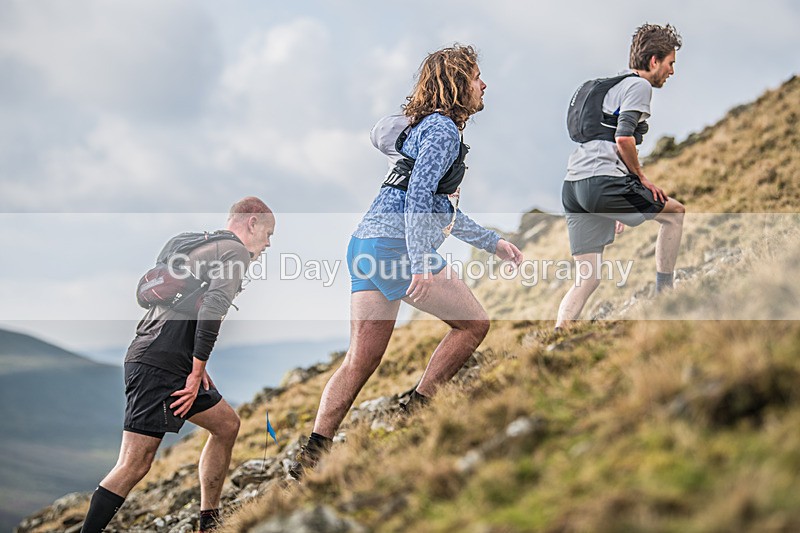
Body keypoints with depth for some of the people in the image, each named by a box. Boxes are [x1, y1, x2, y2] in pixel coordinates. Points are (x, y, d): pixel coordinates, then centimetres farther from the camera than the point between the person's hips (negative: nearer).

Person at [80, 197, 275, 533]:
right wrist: (196, 373, -14)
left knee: (226, 424, 19)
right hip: (158, 366, -10)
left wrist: (196, 367, 18)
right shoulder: (236, 251, -3)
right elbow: (213, 308, -17)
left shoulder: (202, 247, 25)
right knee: (135, 465, -13)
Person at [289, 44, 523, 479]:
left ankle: (313, 451, -2)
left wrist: (491, 242, 35)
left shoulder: (426, 126, 26)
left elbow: (442, 208, 33)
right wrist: (422, 264, -24)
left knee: (361, 360, 5)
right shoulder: (443, 129, -5)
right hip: (396, 246, -10)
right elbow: (419, 198, -18)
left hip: (365, 246, 10)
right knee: (474, 324, 4)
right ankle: (415, 411, 4)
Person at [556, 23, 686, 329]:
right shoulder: (639, 85, 0)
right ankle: (663, 295, 15)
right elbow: (624, 138, -14)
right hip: (602, 182, -9)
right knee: (675, 212, 12)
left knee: (587, 278, 7)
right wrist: (641, 177, 0)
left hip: (572, 186, 9)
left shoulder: (611, 85, 29)